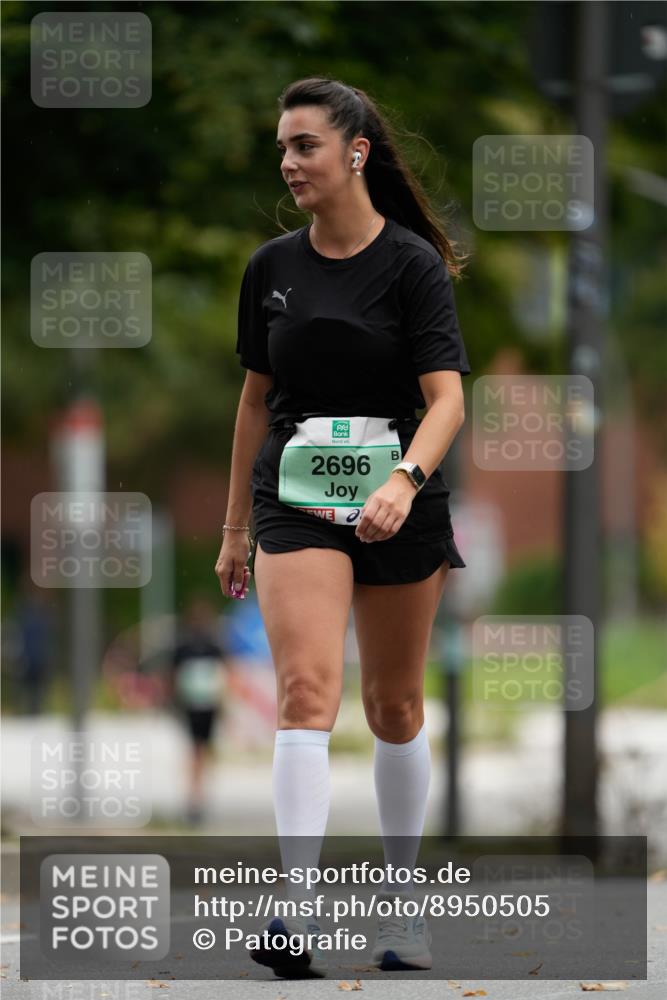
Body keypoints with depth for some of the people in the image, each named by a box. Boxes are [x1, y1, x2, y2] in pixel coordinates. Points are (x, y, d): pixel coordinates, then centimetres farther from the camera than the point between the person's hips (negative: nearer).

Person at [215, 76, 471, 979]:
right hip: (295, 497, 1)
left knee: (395, 707, 11)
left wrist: (404, 481, -33)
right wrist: (236, 526, 16)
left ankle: (403, 903, 28)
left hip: (399, 502, -1)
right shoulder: (272, 267, 6)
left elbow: (446, 399, -15)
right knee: (307, 690, -17)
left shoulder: (412, 263, -7)